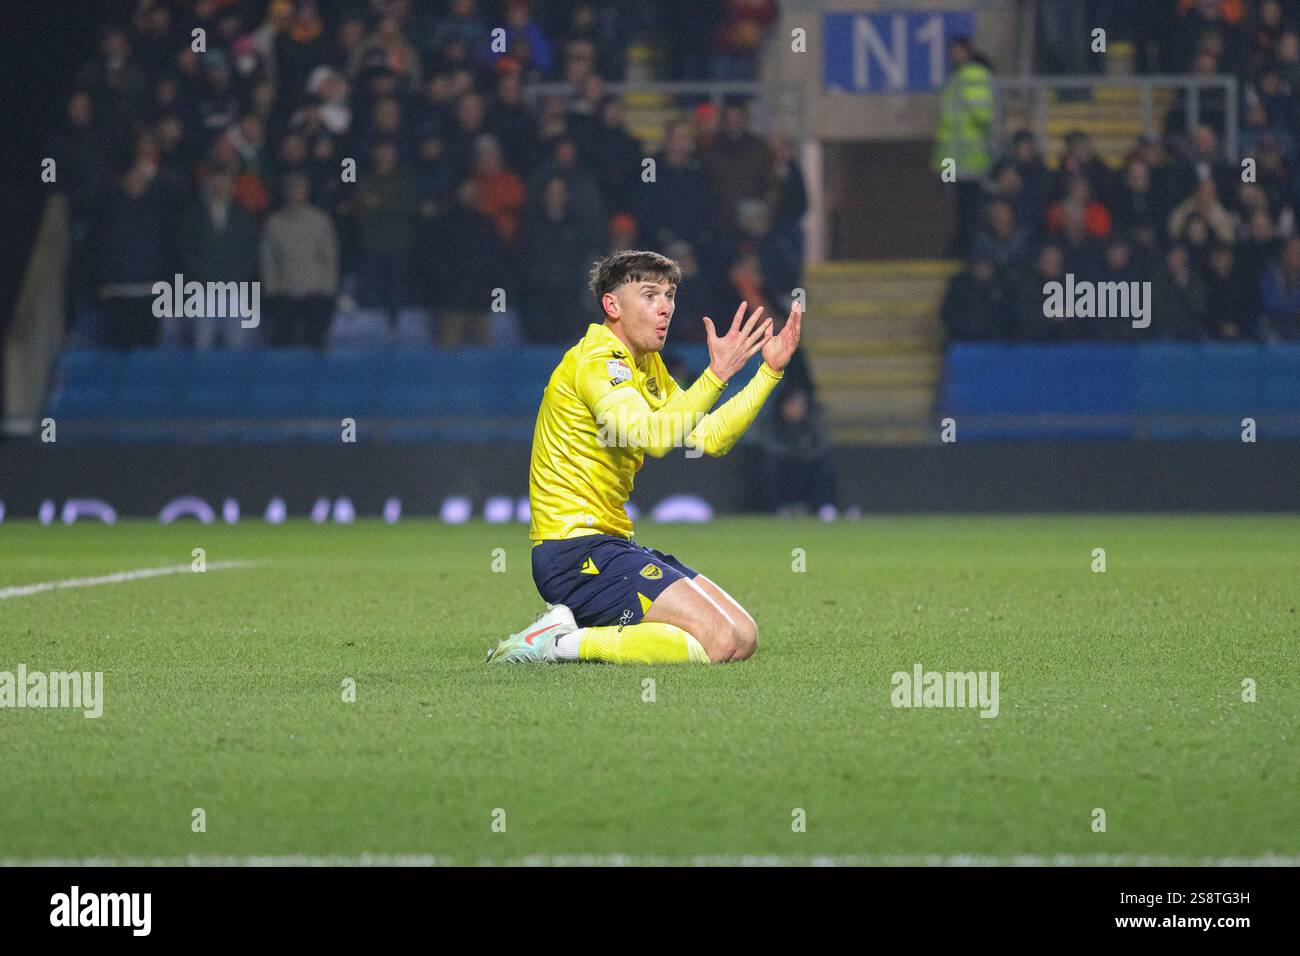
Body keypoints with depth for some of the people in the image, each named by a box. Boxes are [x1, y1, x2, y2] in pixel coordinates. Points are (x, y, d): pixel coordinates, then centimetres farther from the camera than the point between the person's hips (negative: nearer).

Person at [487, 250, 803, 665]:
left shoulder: (647, 366, 17)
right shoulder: (596, 361, -13)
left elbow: (710, 438, 18)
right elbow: (653, 437, -29)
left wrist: (771, 370, 12)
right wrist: (716, 374, -34)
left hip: (613, 543, 10)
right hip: (575, 548, -10)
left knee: (743, 638, 5)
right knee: (720, 640, -21)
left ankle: (578, 625, 5)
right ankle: (560, 642, -14)